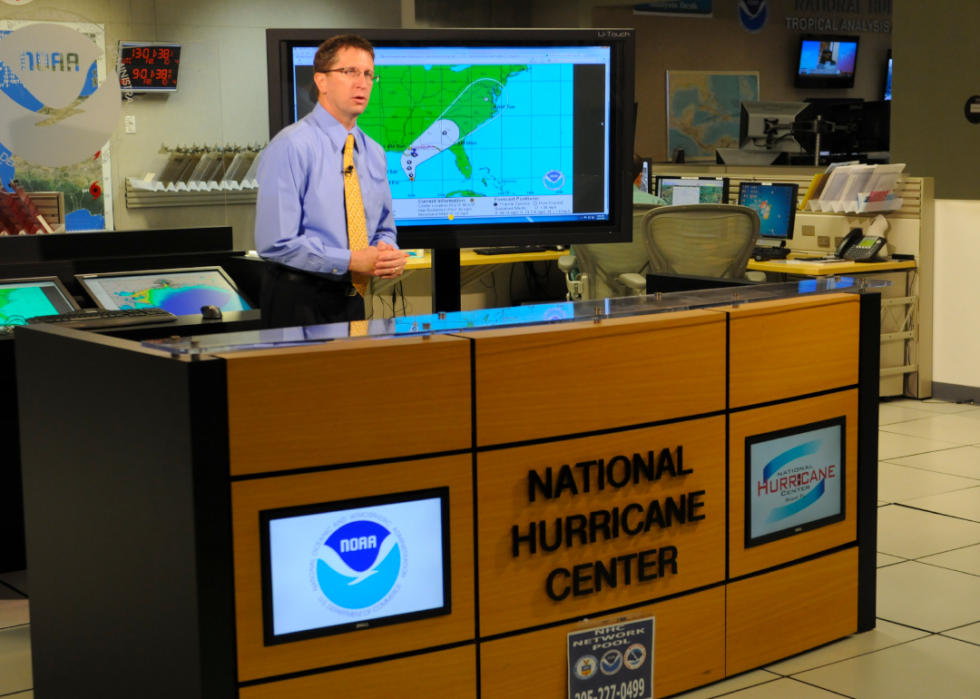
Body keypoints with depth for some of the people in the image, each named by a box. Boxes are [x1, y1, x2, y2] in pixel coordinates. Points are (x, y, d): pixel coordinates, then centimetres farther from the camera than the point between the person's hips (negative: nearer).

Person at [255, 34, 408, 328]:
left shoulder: (374, 154, 10)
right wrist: (350, 260, -21)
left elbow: (384, 228, 20)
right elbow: (275, 243, -19)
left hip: (351, 300, 7)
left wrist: (386, 251, -5)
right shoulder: (291, 147, -12)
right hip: (300, 301, -6)